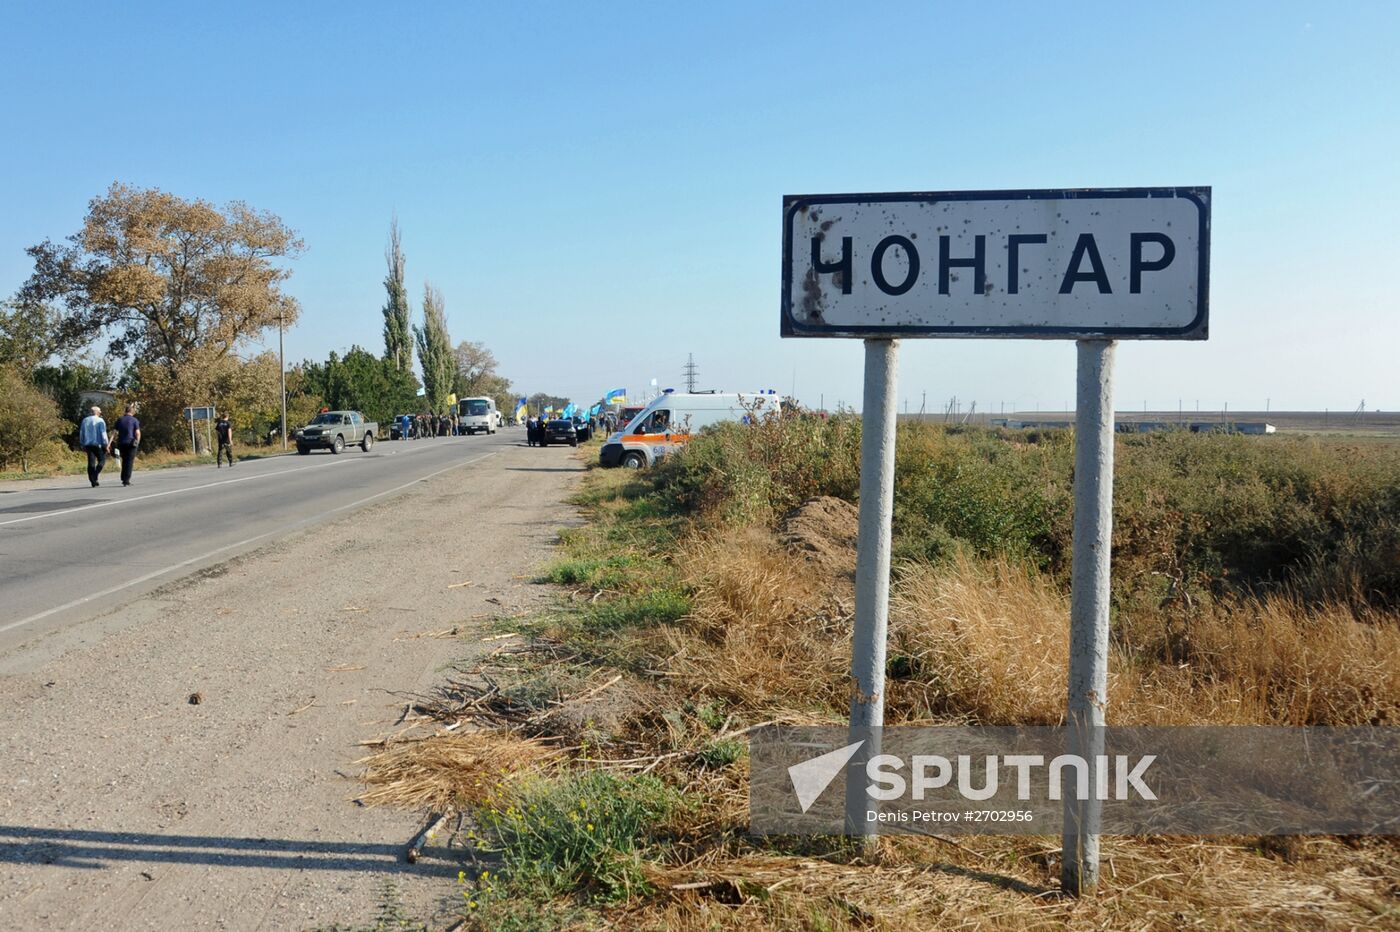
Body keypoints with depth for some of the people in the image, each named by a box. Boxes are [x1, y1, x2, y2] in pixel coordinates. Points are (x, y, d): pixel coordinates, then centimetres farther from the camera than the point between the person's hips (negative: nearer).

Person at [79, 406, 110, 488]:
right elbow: (103, 434, -10)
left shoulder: (85, 420, 11)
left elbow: (81, 434, 13)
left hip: (88, 444, 5)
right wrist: (106, 445, -7)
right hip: (98, 444, -5)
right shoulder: (100, 421, -5)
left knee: (91, 462, 5)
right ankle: (95, 475, -14)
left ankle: (93, 481, 3)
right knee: (102, 460, 7)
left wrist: (82, 445, 19)